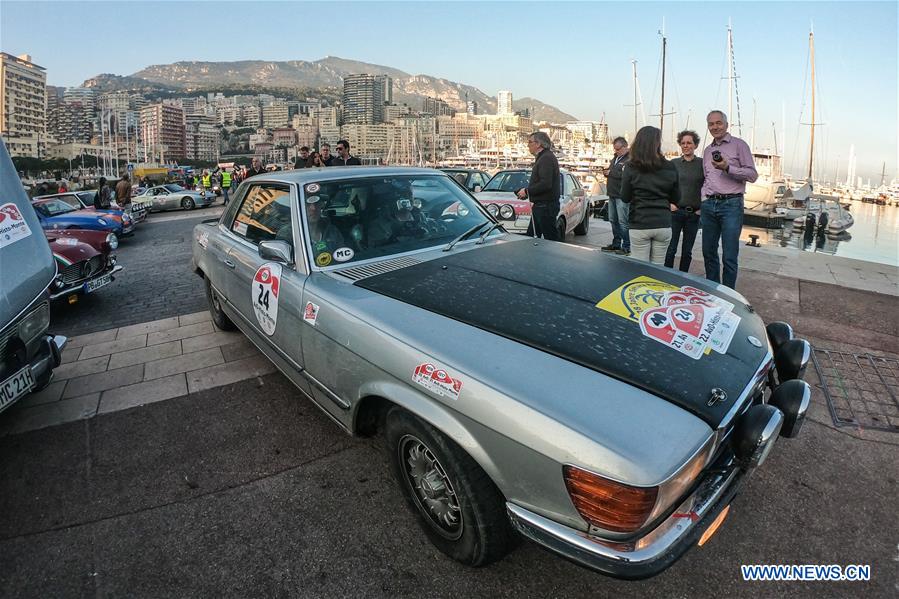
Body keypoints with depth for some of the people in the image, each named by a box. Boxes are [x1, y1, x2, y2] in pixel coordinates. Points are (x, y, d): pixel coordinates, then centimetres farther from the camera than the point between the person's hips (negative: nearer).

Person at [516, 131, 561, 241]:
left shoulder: (547, 158, -16)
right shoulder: (542, 158, 19)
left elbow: (545, 184, -26)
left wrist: (527, 191, -15)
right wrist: (526, 192, 13)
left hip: (546, 206, -11)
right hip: (540, 206, 11)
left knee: (552, 238, -5)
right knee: (531, 236, 14)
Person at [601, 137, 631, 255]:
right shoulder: (615, 158, 19)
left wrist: (611, 172, -18)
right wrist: (606, 171, 5)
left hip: (621, 196, -9)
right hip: (612, 194, 9)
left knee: (623, 222, -7)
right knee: (613, 220, 14)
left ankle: (626, 247, -1)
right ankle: (616, 243, 24)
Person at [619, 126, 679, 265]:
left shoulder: (631, 168, -6)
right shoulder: (670, 168, 0)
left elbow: (625, 198, 0)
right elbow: (675, 198, 9)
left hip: (639, 225, -2)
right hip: (663, 225, 2)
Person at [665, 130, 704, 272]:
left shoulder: (702, 164, 3)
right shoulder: (673, 163, 4)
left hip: (694, 214, 1)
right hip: (675, 211, -1)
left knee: (687, 251, 8)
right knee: (671, 249, -2)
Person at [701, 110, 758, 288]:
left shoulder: (739, 145, 0)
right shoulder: (707, 150, 18)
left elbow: (752, 175, -5)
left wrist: (728, 168, -17)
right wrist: (704, 201, 12)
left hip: (731, 205, -6)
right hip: (709, 205, 6)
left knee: (729, 256, -6)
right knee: (708, 252, 11)